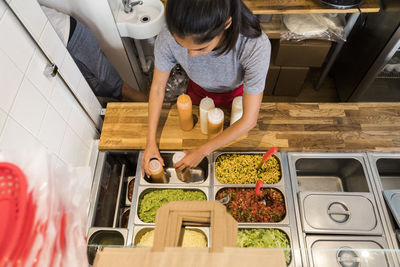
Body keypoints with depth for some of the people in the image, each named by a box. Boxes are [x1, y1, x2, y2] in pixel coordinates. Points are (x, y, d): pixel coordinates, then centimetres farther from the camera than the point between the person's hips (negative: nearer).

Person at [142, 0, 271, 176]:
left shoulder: (256, 47, -44)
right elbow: (157, 88, -19)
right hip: (199, 92, 1)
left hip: (236, 94, 0)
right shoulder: (168, 39, -38)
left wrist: (202, 152, -31)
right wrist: (151, 142, -20)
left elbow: (249, 120, -36)